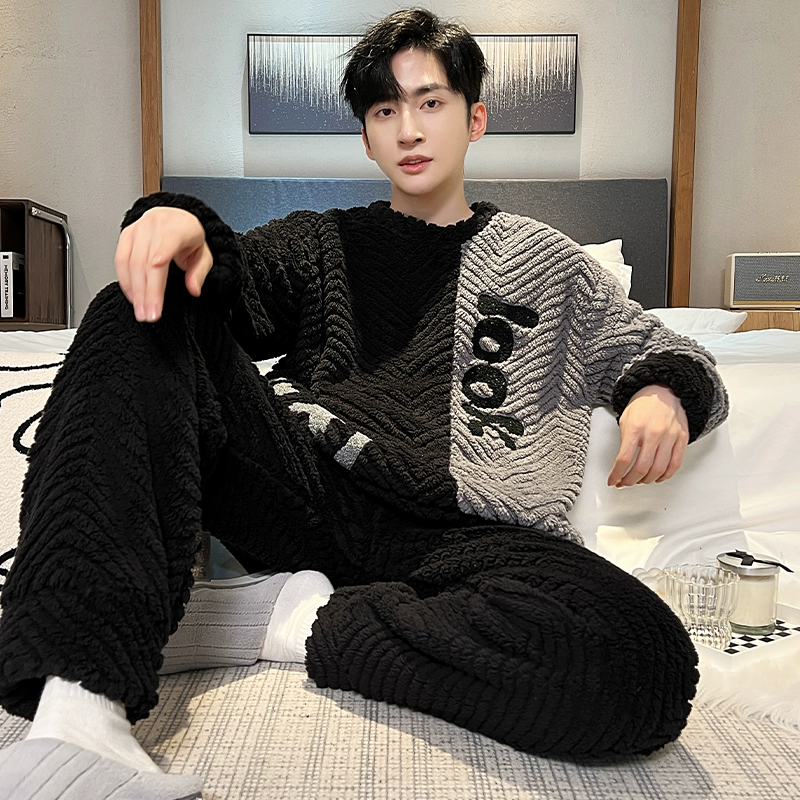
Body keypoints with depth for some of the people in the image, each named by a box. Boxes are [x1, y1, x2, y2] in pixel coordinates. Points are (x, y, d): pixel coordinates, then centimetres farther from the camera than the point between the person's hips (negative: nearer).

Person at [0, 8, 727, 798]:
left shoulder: (542, 259, 21)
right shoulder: (322, 242, 23)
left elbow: (675, 358, 23)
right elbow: (236, 295, 4)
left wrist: (662, 392, -2)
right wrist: (181, 223, -19)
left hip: (448, 536, 0)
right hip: (305, 490, 2)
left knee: (646, 665, -29)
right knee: (143, 313, -18)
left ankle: (297, 618, -16)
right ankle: (79, 702, -32)